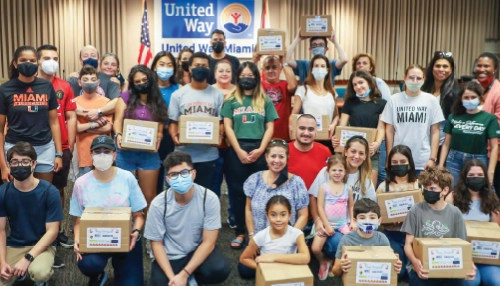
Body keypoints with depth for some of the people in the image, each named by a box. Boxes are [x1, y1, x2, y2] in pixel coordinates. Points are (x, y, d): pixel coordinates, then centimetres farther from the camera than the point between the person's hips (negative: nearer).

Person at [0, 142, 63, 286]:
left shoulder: (50, 192, -15)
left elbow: (52, 231, -14)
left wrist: (27, 258, -22)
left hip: (42, 245, -3)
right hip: (13, 246, 3)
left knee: (39, 272, -34)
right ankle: (19, 271, 16)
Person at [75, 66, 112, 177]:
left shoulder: (106, 101, 0)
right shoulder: (75, 102, 2)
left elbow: (107, 128, -7)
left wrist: (83, 127, -7)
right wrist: (95, 123, -12)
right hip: (85, 154, 0)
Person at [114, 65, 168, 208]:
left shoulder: (158, 103, 9)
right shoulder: (126, 97, 3)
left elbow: (160, 130, 4)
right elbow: (118, 120, -3)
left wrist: (158, 139, -18)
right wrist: (118, 135, -24)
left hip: (149, 154, 1)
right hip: (126, 152, -1)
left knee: (149, 196, 6)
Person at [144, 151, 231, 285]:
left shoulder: (209, 198, -20)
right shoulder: (158, 204, -18)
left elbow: (208, 242, -16)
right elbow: (156, 243, -7)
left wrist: (184, 274, -22)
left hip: (198, 250, 0)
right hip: (169, 256, 0)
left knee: (220, 269, -29)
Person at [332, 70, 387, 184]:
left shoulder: (381, 103, 6)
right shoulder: (350, 103, 10)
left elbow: (381, 128, -3)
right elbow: (342, 126, 4)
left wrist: (377, 143, -23)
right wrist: (336, 138, -18)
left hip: (372, 152, -1)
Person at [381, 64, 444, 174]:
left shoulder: (431, 100, 2)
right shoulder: (394, 100, 2)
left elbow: (435, 132, 3)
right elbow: (389, 131, 4)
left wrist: (433, 158, -3)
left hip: (423, 162, 0)